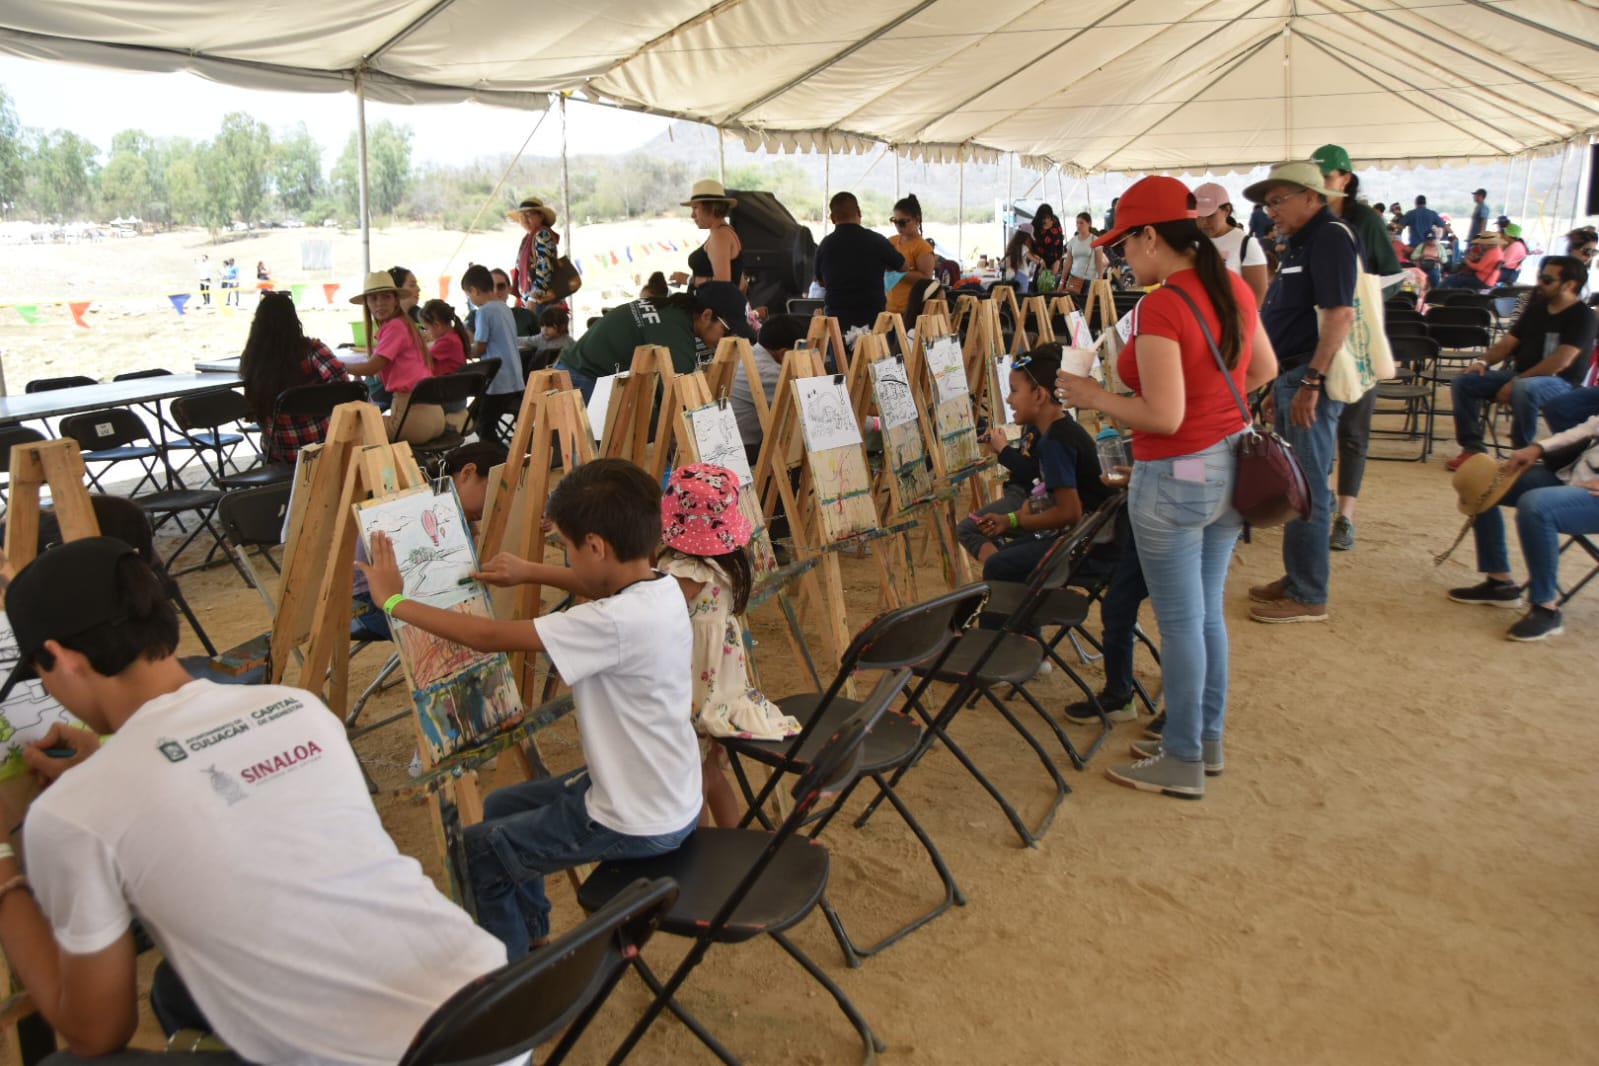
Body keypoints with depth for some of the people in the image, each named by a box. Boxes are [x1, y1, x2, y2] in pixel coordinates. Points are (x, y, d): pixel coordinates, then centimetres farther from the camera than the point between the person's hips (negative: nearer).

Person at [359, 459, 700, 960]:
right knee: (501, 807, 24)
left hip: (640, 825, -9)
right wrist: (531, 572, 12)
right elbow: (605, 586, 21)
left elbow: (490, 636, -27)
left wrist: (394, 601, -15)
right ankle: (530, 937, 40)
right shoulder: (660, 586, -4)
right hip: (670, 797, 9)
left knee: (477, 850, 5)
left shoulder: (616, 623, -32)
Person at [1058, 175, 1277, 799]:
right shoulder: (1233, 288, 4)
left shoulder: (1159, 307, -22)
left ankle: (1182, 762, 18)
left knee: (1180, 622, 4)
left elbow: (1164, 416, -24)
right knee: (1208, 612, 19)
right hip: (1232, 463, 9)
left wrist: (1095, 397, -11)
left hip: (1176, 477, -8)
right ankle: (1206, 739, 34)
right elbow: (1264, 371, 16)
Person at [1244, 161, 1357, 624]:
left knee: (1307, 489, -4)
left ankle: (1308, 597, 4)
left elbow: (1340, 314, -23)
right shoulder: (1301, 242, 17)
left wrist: (1312, 382, -26)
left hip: (1311, 378, -10)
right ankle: (1297, 577, 27)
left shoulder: (1330, 238, -13)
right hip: (1291, 376, 10)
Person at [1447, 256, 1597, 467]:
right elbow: (1509, 342, 16)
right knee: (1463, 382, -8)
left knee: (1523, 389, -41)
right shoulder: (1537, 306, 12)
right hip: (1521, 375, 7)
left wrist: (1516, 382, -24)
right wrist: (1483, 361, -3)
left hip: (1561, 383, -7)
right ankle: (1472, 447, -5)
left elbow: (1561, 362, -21)